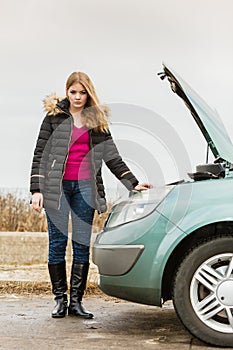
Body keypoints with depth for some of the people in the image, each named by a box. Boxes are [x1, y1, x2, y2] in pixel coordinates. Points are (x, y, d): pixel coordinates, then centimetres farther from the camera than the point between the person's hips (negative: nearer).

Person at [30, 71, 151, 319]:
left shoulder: (97, 120, 12)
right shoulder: (54, 117, 5)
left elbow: (111, 155, 13)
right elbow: (39, 154, 3)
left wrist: (132, 183, 5)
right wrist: (36, 190, -5)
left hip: (85, 186, 2)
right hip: (57, 185, -2)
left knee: (82, 245, 0)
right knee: (57, 243, 0)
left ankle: (76, 301, 7)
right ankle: (60, 299, 9)